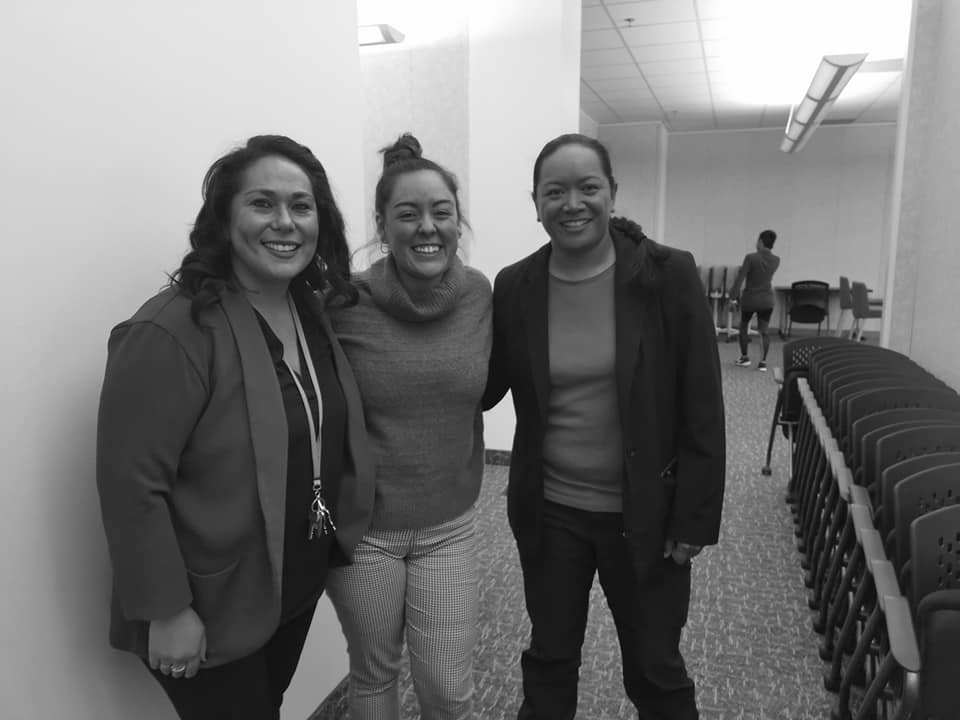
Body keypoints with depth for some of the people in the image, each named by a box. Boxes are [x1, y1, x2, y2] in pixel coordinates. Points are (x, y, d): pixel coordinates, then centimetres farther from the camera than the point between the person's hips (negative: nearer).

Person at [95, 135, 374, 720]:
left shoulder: (314, 309, -1)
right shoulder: (171, 333, -25)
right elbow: (131, 484, -23)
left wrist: (343, 530, 5)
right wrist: (167, 612, -19)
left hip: (299, 584, 7)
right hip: (211, 612, -6)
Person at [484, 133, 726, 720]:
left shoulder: (670, 275, -11)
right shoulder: (514, 288, -5)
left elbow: (703, 411, -9)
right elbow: (485, 390, 4)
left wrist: (695, 519, -9)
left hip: (646, 515, -2)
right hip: (548, 514, 2)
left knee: (655, 670, 18)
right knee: (549, 659, 22)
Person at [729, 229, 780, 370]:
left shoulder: (751, 257, -17)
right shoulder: (776, 260, -2)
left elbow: (740, 278, -16)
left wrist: (734, 296, -6)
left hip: (750, 298, -3)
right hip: (767, 300, 3)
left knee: (743, 327, 17)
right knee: (764, 331, 5)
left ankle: (744, 358, 21)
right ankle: (763, 362, 1)